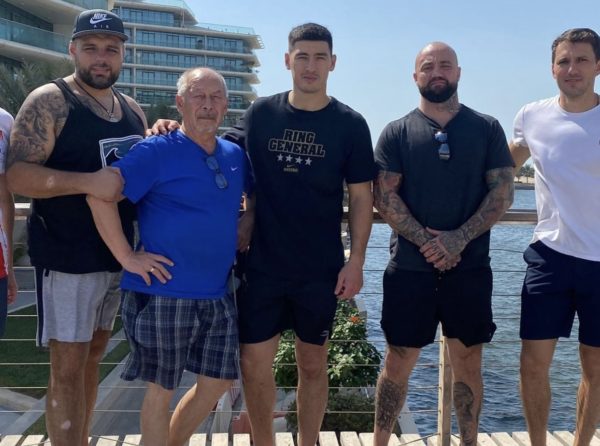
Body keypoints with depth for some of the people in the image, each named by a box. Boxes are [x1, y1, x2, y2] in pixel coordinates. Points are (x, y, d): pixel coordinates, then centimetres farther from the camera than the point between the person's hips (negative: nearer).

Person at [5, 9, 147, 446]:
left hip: (118, 255, 7)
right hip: (68, 257, -7)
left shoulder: (132, 109, 11)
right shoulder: (49, 101, -9)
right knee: (68, 368, -2)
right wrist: (90, 183, -29)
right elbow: (17, 175, -18)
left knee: (92, 356, 17)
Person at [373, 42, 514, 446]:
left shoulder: (487, 129, 6)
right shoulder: (396, 133, 3)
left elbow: (503, 192, -1)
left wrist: (460, 238, -14)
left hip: (470, 268, 1)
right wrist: (426, 241, -15)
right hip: (410, 268, -1)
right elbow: (384, 196, -4)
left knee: (468, 362, 10)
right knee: (399, 362, 6)